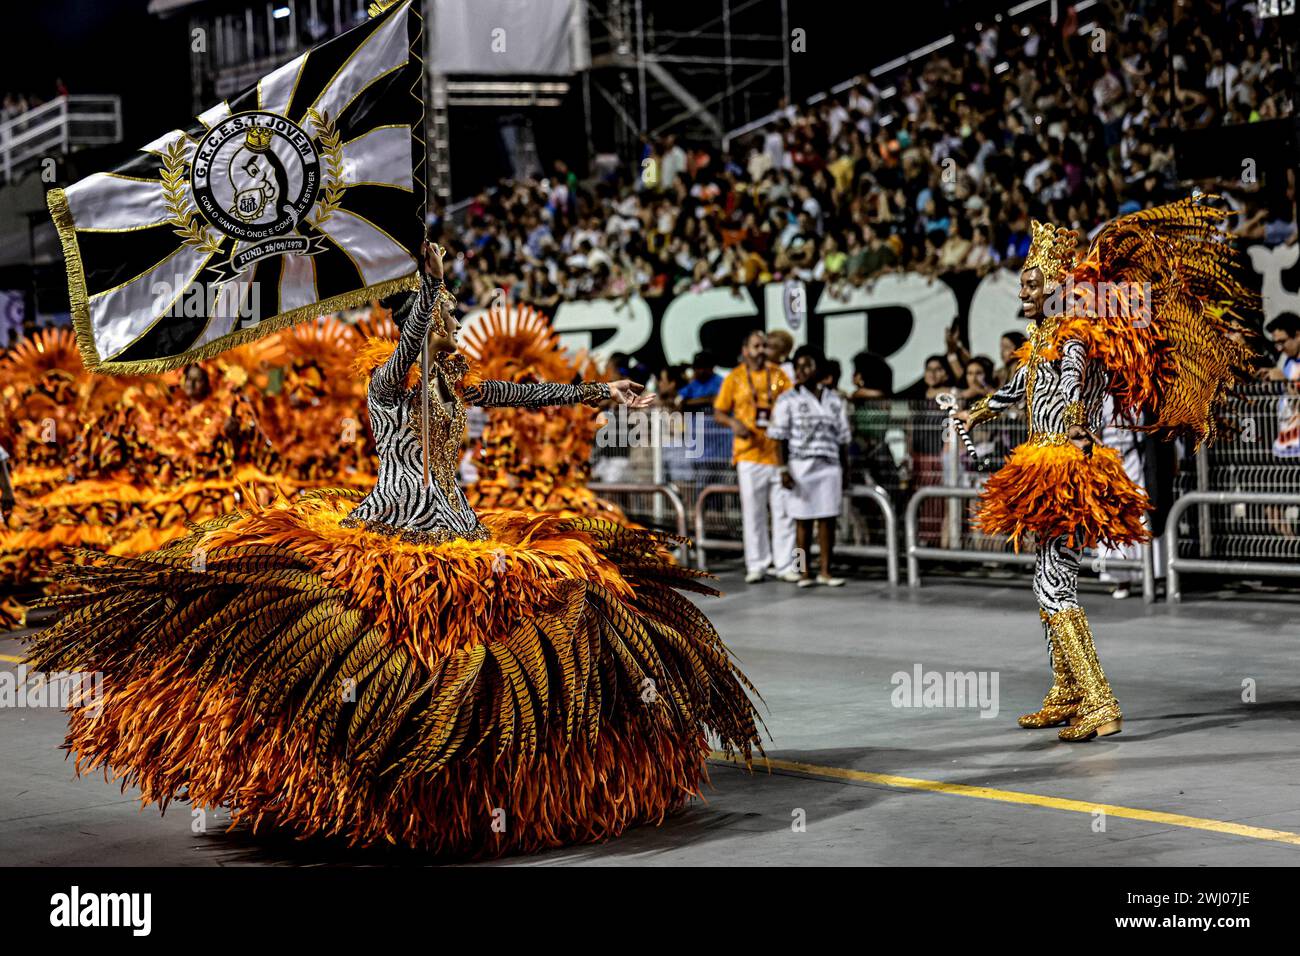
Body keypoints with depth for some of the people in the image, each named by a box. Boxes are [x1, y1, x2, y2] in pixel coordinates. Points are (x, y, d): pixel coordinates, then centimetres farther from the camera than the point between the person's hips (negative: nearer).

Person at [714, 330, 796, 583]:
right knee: (753, 512, 2)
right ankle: (757, 565, 9)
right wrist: (734, 423, -12)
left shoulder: (778, 375, 9)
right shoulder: (734, 378, 5)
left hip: (778, 453, 1)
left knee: (783, 510, 1)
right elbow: (719, 413, 7)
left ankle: (784, 564, 6)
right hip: (749, 454, -1)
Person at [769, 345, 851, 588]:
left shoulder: (835, 400, 10)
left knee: (828, 519, 0)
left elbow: (842, 439, 13)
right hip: (800, 466, -2)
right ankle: (805, 572, 7)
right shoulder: (788, 400, 2)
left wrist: (845, 470, 9)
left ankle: (826, 571, 5)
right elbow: (779, 438, -1)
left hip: (830, 466, 2)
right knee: (804, 521, 0)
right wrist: (784, 469, -10)